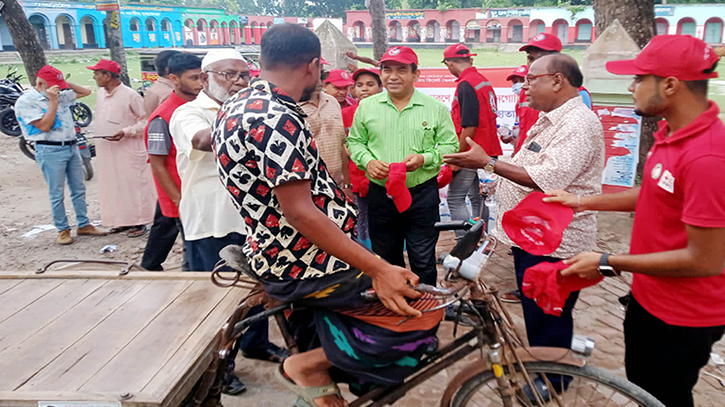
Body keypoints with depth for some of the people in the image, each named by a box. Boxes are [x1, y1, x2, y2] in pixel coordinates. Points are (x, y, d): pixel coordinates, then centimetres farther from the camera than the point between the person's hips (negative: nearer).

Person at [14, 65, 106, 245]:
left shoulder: (61, 95, 10)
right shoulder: (25, 102, -8)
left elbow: (86, 92, 19)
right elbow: (44, 126, -17)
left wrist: (66, 83, 6)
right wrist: (52, 101, -15)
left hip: (72, 147, 6)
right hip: (51, 151, -6)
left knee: (79, 190, 11)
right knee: (57, 194, 1)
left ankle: (83, 225, 20)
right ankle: (62, 230, 10)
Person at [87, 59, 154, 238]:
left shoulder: (130, 95, -12)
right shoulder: (101, 93, 12)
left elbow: (145, 121, -11)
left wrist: (125, 132, -21)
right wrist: (98, 136, 19)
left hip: (128, 150, -8)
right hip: (106, 151, 8)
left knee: (133, 185, -2)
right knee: (112, 186, 11)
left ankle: (139, 223, 7)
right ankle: (122, 220, 22)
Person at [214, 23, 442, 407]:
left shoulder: (236, 105, 8)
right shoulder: (276, 119, -24)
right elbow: (299, 211, -28)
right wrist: (377, 269, -28)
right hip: (307, 267, -11)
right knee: (423, 318, -11)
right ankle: (308, 364, 1)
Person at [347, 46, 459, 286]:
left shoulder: (435, 108, 0)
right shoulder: (366, 107, 5)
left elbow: (451, 146, 2)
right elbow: (354, 142, 11)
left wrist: (425, 158, -16)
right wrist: (368, 161, -10)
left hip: (422, 193, -2)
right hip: (380, 194, 2)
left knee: (423, 260, 6)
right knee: (386, 259, 17)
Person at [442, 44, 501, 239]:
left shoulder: (466, 84, -16)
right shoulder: (484, 81, 13)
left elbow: (469, 126, -22)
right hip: (487, 151, 9)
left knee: (455, 198, -4)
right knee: (477, 198, 16)